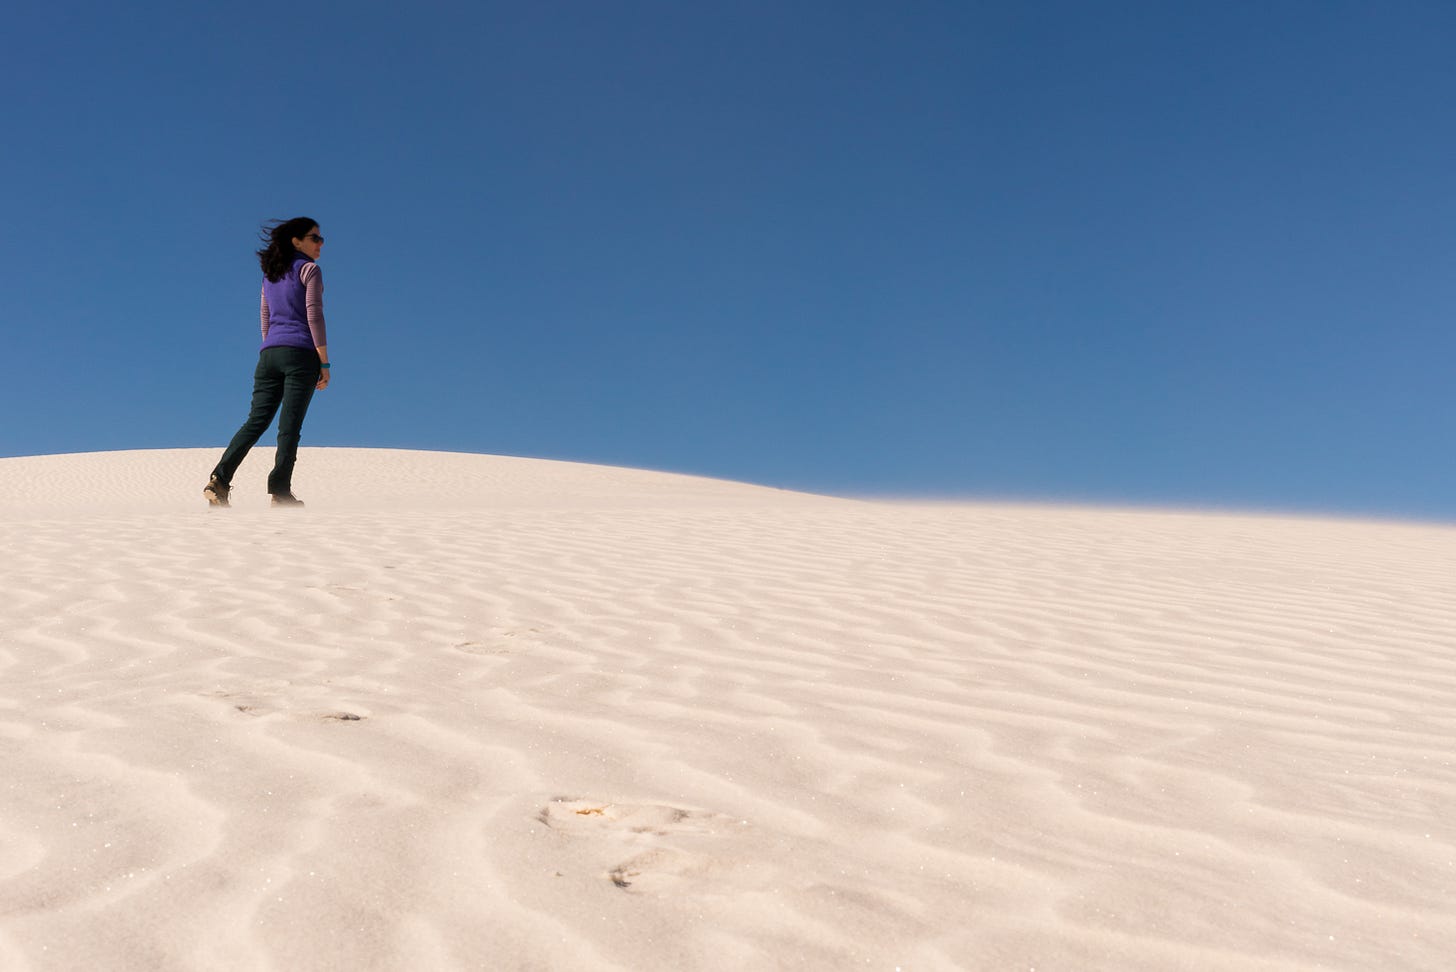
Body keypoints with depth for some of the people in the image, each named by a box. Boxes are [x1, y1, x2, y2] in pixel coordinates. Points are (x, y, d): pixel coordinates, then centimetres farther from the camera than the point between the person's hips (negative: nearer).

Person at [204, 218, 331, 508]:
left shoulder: (271, 274, 21)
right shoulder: (309, 269, 0)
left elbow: (265, 321, 22)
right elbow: (314, 317, -8)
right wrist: (324, 363, -7)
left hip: (269, 353, 6)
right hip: (300, 353, -6)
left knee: (256, 421, 4)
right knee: (290, 425, -6)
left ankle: (220, 479, -8)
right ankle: (280, 491, -7)